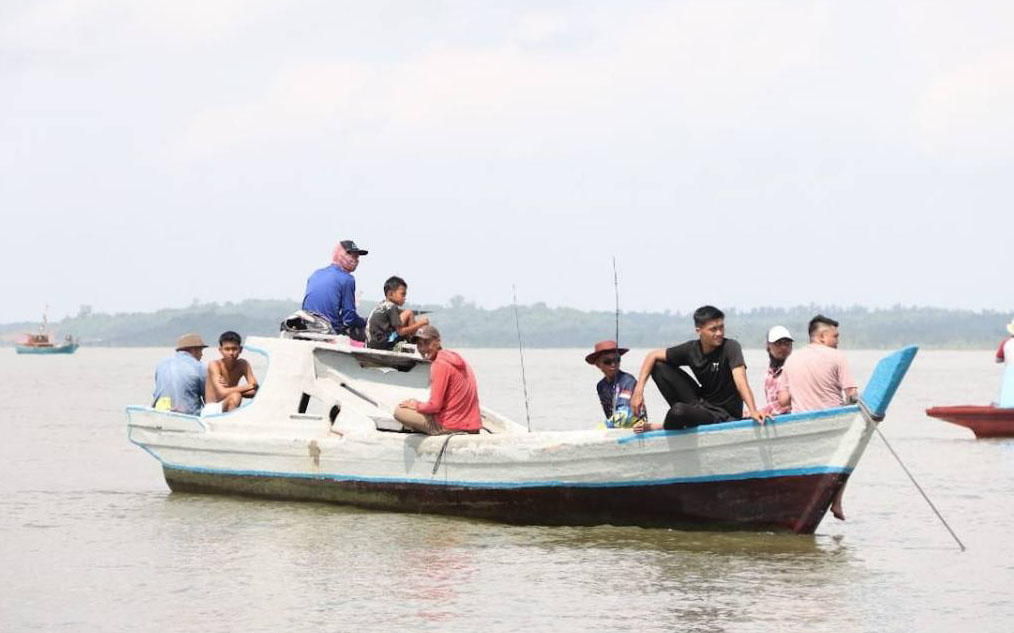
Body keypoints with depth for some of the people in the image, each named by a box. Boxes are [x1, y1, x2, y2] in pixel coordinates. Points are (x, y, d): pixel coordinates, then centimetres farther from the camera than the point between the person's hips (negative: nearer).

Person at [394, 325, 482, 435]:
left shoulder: (440, 364, -16)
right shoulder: (455, 358, 13)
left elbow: (435, 405, -20)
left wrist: (417, 406, 0)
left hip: (450, 428, -10)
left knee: (399, 411, -2)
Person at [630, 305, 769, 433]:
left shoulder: (730, 347, -19)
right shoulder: (691, 349, -6)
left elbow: (740, 381, -33)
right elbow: (653, 356, 3)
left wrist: (753, 411, -48)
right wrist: (639, 390, -8)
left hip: (724, 415, -6)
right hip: (702, 403, 6)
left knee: (678, 411, -34)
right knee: (659, 367, 1)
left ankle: (656, 428, 1)